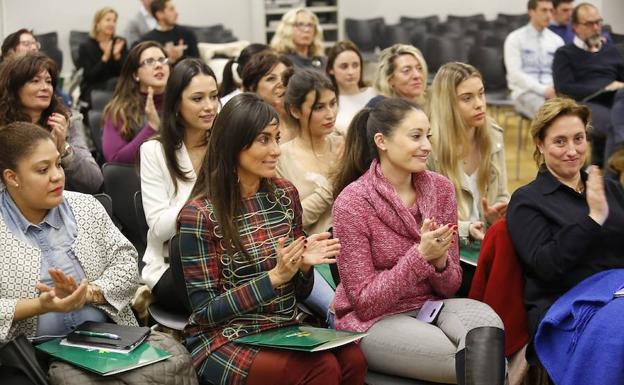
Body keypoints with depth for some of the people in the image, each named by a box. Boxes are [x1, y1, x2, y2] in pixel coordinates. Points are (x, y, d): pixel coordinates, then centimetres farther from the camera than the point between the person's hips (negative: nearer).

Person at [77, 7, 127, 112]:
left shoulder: (120, 43, 7)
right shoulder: (86, 46, 0)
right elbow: (89, 76, -10)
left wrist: (117, 55, -18)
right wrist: (105, 57, -20)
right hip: (93, 91, -2)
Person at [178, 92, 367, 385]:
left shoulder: (284, 194, 6)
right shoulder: (200, 214, -11)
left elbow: (300, 293, 13)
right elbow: (205, 310, -11)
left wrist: (303, 265, -11)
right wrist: (274, 277, -19)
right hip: (225, 340, -5)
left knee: (351, 359, -26)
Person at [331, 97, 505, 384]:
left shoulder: (440, 188, 2)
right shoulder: (352, 202, -13)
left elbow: (450, 286, 6)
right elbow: (365, 302, -13)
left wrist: (439, 259, -17)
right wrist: (420, 255, -23)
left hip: (431, 306, 5)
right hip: (373, 321, -5)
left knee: (487, 324, -29)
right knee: (477, 361, -28)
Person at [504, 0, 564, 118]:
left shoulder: (557, 40, 15)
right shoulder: (515, 39, 2)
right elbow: (515, 73, -7)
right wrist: (543, 89, -17)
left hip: (552, 91, 4)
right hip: (525, 91, -4)